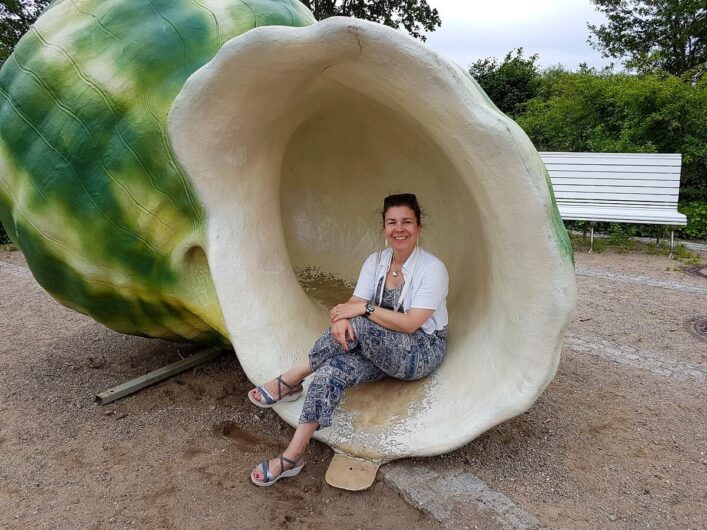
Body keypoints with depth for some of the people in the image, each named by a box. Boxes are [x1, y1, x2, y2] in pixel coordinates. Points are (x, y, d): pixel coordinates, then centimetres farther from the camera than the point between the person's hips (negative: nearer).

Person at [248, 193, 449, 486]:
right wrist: (340, 321, -30)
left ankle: (291, 381, -15)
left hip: (422, 350, -5)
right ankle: (292, 456, -21)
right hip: (379, 349, 5)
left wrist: (365, 309, -24)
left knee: (357, 325, -31)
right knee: (331, 371, -25)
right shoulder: (375, 261, 2)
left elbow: (411, 323, -22)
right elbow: (353, 306, -6)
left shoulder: (433, 269, -15)